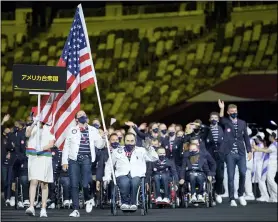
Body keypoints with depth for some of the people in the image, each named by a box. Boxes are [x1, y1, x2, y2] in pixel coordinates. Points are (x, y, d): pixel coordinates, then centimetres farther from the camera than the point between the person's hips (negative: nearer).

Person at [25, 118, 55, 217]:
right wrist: (34, 123, -23)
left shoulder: (49, 130, 9)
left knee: (44, 184, 2)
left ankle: (43, 209, 4)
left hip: (45, 158, 1)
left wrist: (42, 148, -20)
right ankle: (31, 207, -22)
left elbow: (51, 144, -2)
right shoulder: (32, 128, 11)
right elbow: (27, 134, -12)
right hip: (33, 157, -1)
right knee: (33, 181, -14)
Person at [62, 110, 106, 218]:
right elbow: (66, 147, 9)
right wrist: (64, 161, 3)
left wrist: (103, 138, -9)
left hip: (86, 159, -1)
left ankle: (88, 200, 19)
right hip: (74, 160, 1)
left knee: (85, 184, -14)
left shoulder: (93, 130, 11)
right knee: (74, 185, -1)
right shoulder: (72, 131, 10)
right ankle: (75, 210, 5)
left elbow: (99, 145, 11)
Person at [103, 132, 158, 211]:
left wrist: (149, 148, -7)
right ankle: (125, 203, -20)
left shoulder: (141, 151, 17)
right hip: (122, 175, 0)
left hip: (137, 175, 0)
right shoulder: (117, 152, 19)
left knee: (135, 182, -37)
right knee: (124, 183, -36)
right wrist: (107, 177, 11)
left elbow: (154, 158, 8)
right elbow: (109, 165, 24)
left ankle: (133, 203, -24)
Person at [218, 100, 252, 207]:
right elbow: (221, 120, -22)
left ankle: (241, 195, 16)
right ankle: (232, 199, 3)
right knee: (231, 176, -2)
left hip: (241, 153, 2)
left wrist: (249, 151, 7)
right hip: (230, 153, -2)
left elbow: (246, 138, 14)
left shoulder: (242, 123, 12)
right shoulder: (226, 122, 2)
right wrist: (222, 109, -39)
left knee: (243, 173, -5)